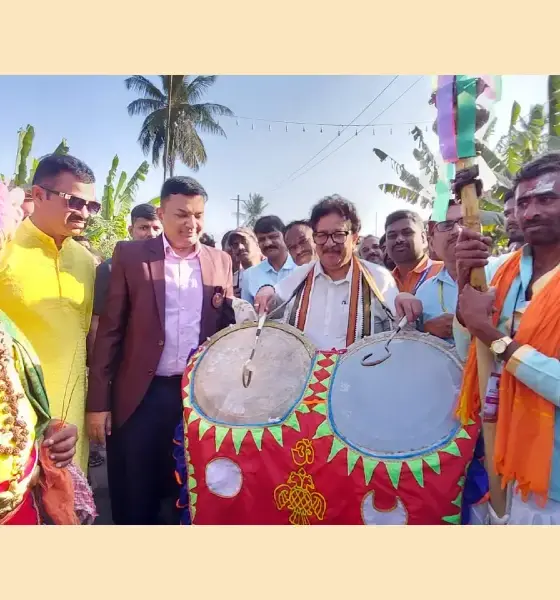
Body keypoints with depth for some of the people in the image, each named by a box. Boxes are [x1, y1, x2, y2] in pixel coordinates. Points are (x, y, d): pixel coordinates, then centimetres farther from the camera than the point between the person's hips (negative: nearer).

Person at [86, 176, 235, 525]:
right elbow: (110, 330, -3)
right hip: (141, 396, -2)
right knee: (134, 503, 11)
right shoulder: (130, 255, -1)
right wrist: (98, 402, -5)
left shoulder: (221, 261, 7)